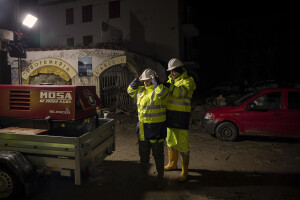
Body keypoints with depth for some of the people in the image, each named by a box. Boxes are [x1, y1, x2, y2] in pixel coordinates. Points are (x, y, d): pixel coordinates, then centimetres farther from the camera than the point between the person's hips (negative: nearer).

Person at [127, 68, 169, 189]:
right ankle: (144, 173, 38)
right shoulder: (141, 90, 10)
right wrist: (137, 79, 4)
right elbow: (130, 91, 17)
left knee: (158, 155, 7)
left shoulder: (158, 90, -13)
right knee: (143, 154, 20)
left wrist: (154, 79, -22)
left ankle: (160, 177, 23)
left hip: (156, 128, -7)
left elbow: (162, 92, -35)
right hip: (142, 128, 7)